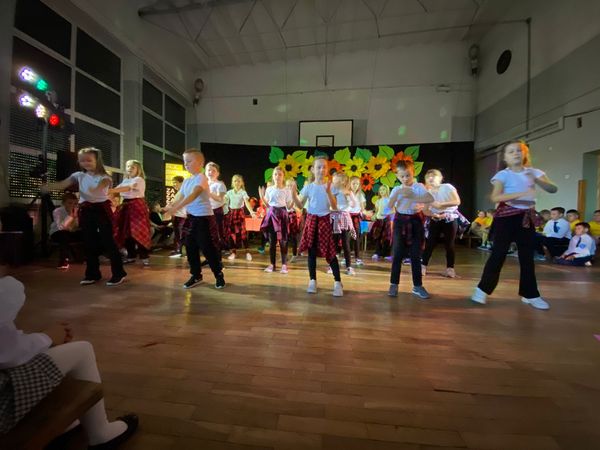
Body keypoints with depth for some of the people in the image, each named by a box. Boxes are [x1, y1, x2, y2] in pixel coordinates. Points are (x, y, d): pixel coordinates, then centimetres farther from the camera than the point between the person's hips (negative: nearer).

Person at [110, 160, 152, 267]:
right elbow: (116, 189, 4)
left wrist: (110, 191, -32)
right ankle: (131, 255, 19)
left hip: (137, 206, -8)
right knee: (126, 231, 8)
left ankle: (145, 256, -4)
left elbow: (127, 188, -22)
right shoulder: (125, 180, 18)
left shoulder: (139, 180, -7)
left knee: (139, 231, -10)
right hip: (126, 206, 8)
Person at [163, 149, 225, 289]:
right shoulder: (186, 181, 13)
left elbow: (193, 196, -27)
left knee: (208, 249, -2)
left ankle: (219, 275, 15)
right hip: (191, 218, 8)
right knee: (190, 248, 13)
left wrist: (175, 208, -35)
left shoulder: (201, 178, -13)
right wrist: (169, 207, -7)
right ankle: (196, 275, 28)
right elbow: (181, 198, 11)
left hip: (204, 218, -8)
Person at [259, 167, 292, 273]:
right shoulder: (269, 189, 7)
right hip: (271, 214, 2)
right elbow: (267, 205, 11)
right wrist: (262, 197, -1)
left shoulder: (287, 190, 0)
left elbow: (288, 206, -1)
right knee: (272, 240, 5)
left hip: (282, 214, -2)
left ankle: (284, 264, 10)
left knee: (283, 240, 0)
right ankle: (272, 264, 15)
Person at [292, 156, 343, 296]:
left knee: (329, 252, -1)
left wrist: (328, 192, -21)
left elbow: (334, 207, -9)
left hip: (324, 220, -1)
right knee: (311, 251, 7)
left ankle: (337, 282, 10)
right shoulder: (308, 187, 2)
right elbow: (300, 205, 4)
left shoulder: (329, 186, -1)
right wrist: (294, 194, -11)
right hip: (311, 220, 2)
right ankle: (312, 281, 20)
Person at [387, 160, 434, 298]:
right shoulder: (396, 189, 3)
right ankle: (394, 284, 11)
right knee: (397, 254, 1)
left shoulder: (419, 186, -1)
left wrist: (413, 197, -28)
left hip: (416, 221, 0)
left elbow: (431, 199, -18)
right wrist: (397, 194, -23)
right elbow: (389, 206, -9)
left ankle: (417, 286, 17)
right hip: (400, 221, 1)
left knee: (416, 255, 5)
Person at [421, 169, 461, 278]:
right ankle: (423, 266, 7)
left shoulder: (448, 187, -6)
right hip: (435, 220, 3)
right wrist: (432, 214, -21)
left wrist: (441, 204, -21)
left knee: (449, 244, 1)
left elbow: (457, 201, -14)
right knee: (430, 243, 0)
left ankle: (450, 268, 12)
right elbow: (425, 210, -1)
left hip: (450, 219, -2)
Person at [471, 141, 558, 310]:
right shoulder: (503, 175, -7)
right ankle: (482, 289, 4)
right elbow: (495, 197, -21)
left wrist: (537, 180, -16)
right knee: (498, 253, -6)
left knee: (527, 256, 10)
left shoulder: (534, 172, 9)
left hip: (527, 216, 5)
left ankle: (530, 294, 22)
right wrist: (522, 193, -29)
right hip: (507, 216, -5)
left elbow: (553, 189, 0)